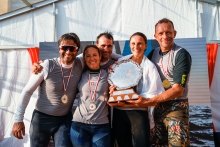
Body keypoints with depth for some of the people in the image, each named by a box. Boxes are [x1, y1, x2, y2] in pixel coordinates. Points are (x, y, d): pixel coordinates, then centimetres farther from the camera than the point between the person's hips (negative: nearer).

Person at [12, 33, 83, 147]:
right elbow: (27, 91, -9)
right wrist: (18, 119, -9)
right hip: (42, 118, -1)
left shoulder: (80, 65, -8)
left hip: (65, 119, 2)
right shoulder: (47, 66, -16)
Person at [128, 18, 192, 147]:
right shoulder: (153, 54, 5)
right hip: (158, 106, 6)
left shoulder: (181, 54, -13)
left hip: (176, 106, -6)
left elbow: (178, 90, -19)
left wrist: (148, 102, -23)